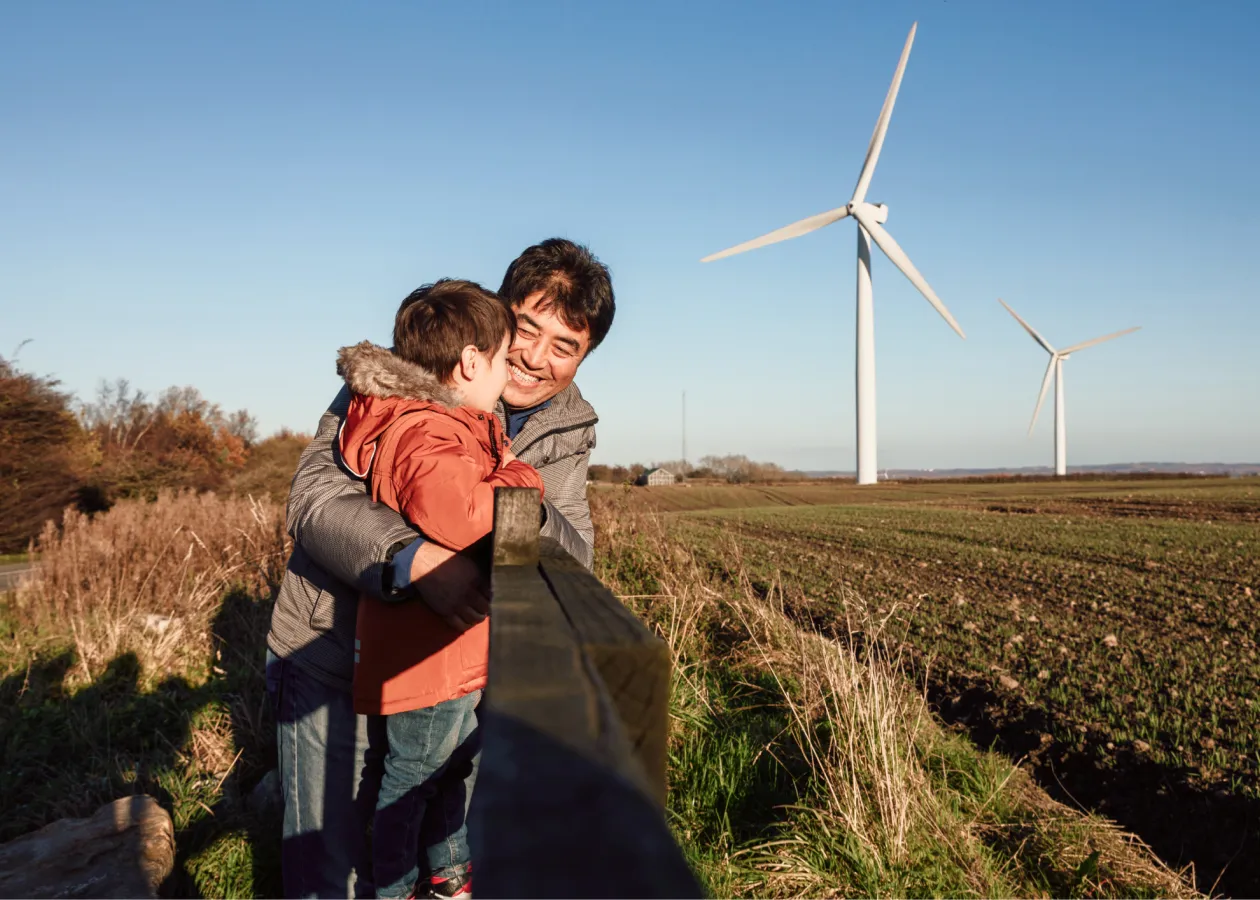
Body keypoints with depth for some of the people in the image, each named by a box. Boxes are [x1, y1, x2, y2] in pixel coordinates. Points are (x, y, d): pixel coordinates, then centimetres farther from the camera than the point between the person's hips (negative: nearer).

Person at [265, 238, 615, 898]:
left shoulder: (570, 430, -3)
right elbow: (315, 497, -26)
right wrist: (413, 557, -44)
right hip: (330, 655, -4)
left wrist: (531, 512, -32)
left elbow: (575, 561, -10)